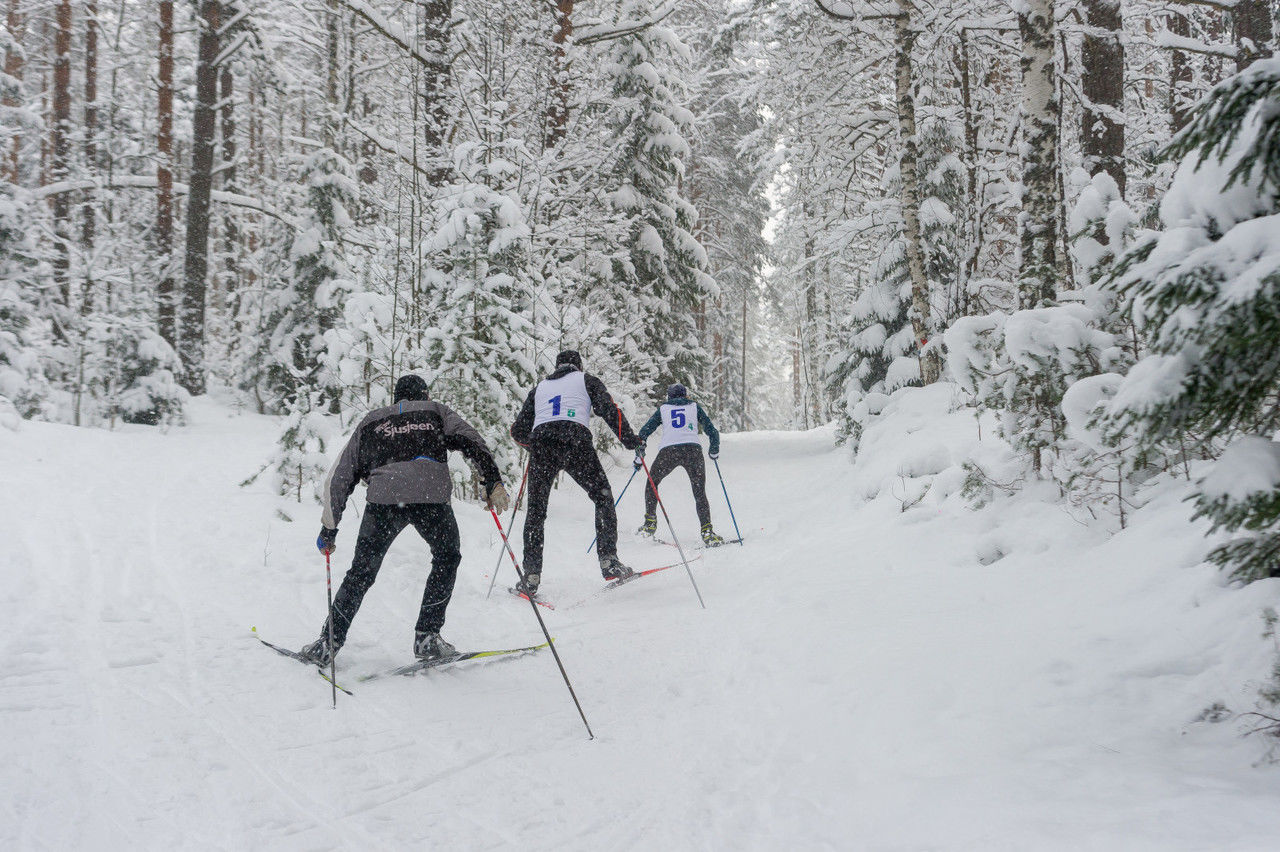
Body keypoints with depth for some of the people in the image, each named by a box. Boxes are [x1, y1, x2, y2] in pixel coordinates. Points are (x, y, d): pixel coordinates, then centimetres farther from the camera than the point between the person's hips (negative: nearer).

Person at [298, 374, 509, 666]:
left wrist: (329, 528, 30)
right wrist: (493, 483, 0)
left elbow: (337, 478, 26)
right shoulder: (436, 412, 26)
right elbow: (472, 442, 7)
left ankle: (328, 643, 15)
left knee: (361, 571, 15)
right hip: (431, 496, -1)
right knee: (447, 557, 22)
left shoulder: (370, 422, 30)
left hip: (383, 499, 1)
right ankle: (427, 637, 16)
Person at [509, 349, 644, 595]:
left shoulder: (539, 387, 30)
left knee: (536, 511, 10)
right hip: (574, 440, -3)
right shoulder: (586, 380, 22)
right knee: (603, 497, 11)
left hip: (540, 442, 3)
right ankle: (608, 561, -1)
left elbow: (518, 431, 28)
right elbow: (608, 408, 4)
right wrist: (628, 438, 9)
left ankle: (531, 577, 5)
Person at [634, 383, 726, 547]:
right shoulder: (695, 407, 22)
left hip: (668, 451, 0)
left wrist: (639, 455, 24)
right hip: (692, 450, 0)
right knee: (700, 494, 7)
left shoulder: (662, 408, 23)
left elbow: (644, 432, 17)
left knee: (652, 482, 25)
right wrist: (714, 451, 35)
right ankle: (707, 532, -9)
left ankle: (650, 523, 22)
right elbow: (712, 431, 19)